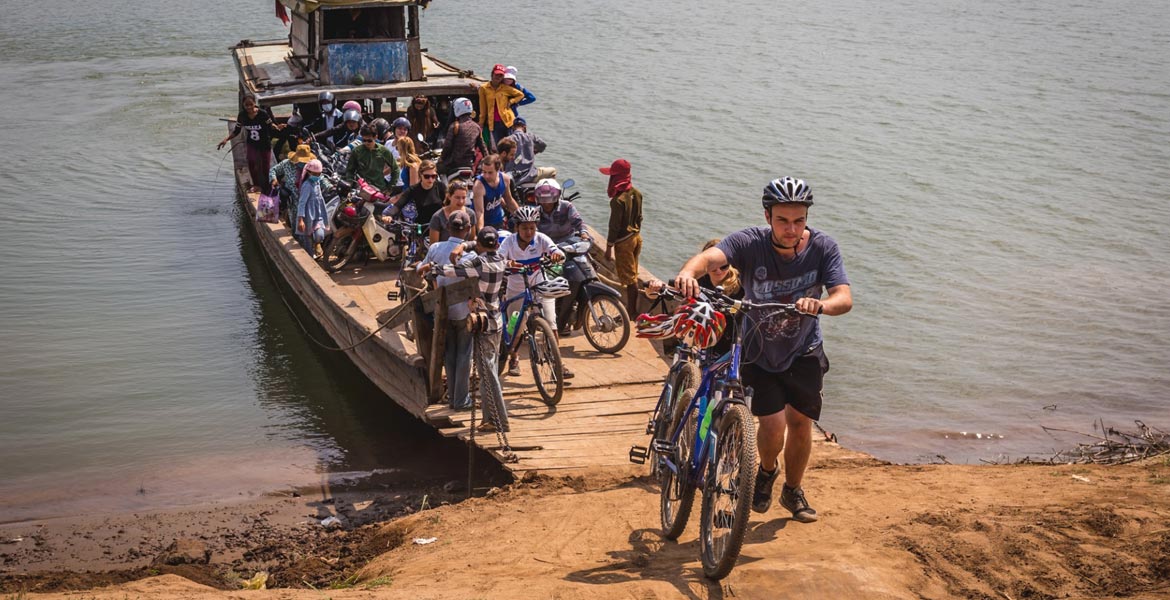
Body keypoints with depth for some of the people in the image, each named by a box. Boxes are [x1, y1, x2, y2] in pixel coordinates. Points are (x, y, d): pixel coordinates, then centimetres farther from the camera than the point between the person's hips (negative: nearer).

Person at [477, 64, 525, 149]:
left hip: (507, 120, -1)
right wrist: (481, 123, 7)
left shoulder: (506, 88, 1)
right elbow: (483, 108, 7)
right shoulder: (484, 88, 2)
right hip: (493, 123, 1)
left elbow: (521, 95, 13)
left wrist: (511, 101, -1)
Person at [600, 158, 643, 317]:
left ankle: (632, 311, 11)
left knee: (629, 277, 2)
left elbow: (614, 226, -21)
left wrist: (609, 247, -13)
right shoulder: (636, 193, 0)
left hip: (624, 241, -8)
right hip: (636, 238, 8)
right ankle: (631, 307, 30)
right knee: (632, 275, 19)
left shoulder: (618, 200, -25)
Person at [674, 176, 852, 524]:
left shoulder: (823, 248, -18)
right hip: (759, 352, -2)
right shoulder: (750, 243, -23)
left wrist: (821, 305, -52)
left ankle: (793, 491, 31)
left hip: (803, 353, 2)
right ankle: (767, 472, 22)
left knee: (800, 422, 3)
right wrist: (688, 273, -65)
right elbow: (711, 256, -41)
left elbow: (845, 298, -28)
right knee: (773, 424, -13)